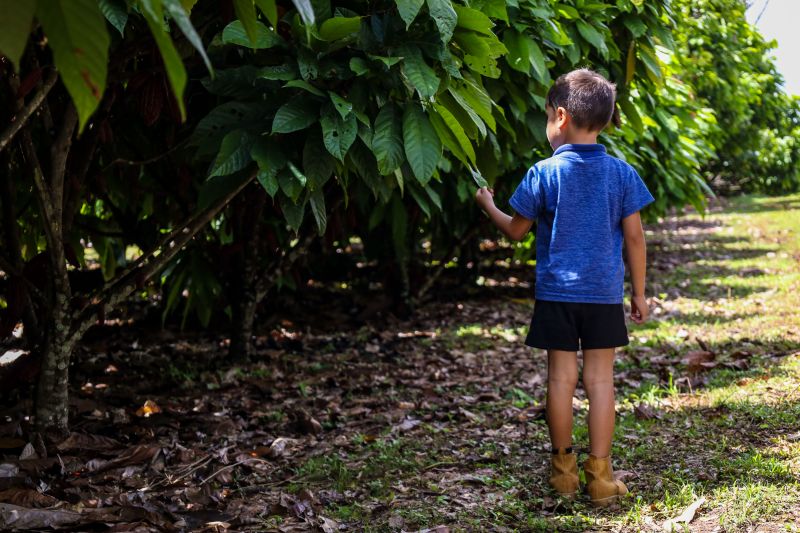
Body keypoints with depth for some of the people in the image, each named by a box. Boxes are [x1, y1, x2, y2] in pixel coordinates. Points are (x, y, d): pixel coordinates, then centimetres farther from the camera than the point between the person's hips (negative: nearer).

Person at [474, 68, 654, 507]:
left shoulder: (544, 173, -6)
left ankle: (563, 469, 16)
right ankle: (600, 474, 6)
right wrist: (639, 291, 9)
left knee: (561, 377, 6)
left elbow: (516, 230, 2)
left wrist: (487, 204, 21)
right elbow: (634, 236, 0)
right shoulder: (622, 173, -1)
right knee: (600, 378, 4)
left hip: (556, 292, -1)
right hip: (605, 292, 1)